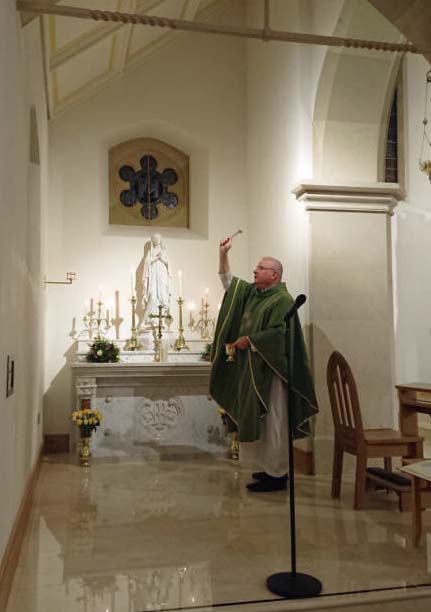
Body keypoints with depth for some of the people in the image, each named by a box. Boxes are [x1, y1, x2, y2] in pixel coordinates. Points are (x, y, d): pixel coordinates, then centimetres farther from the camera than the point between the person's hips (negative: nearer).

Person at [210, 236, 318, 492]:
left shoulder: (282, 300, -13)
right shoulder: (252, 292, 13)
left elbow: (278, 333, -23)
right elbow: (228, 281, 20)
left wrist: (248, 340, -15)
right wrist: (224, 253, 11)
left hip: (270, 371, -9)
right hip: (252, 368, 9)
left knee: (272, 422, -4)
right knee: (259, 421, 14)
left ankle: (277, 475, 4)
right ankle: (270, 467, 26)